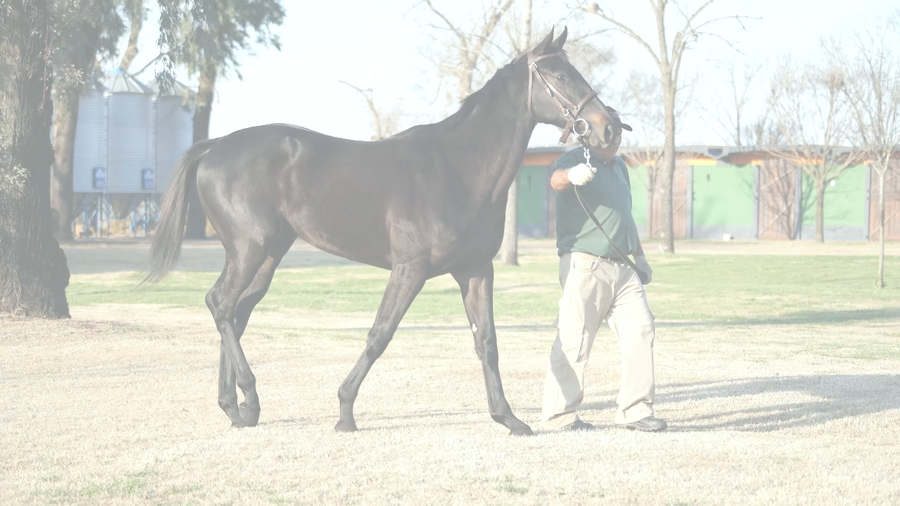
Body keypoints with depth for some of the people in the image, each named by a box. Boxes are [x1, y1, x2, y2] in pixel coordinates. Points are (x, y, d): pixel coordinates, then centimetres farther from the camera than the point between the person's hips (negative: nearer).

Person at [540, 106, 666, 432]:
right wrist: (572, 175, -53)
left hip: (621, 268, 8)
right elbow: (556, 180, -30)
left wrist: (639, 256, 29)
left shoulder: (619, 167, 20)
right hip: (585, 266, -8)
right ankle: (559, 414, 2)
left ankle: (635, 409, 7)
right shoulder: (576, 158, -6)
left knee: (641, 330, 2)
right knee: (575, 341, -6)